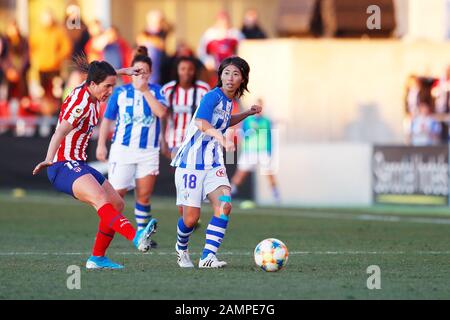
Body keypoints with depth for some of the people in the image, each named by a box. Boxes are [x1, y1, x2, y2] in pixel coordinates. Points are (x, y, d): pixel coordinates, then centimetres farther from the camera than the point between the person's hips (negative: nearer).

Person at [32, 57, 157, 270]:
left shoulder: (89, 92, 8)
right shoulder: (81, 103, -19)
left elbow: (104, 75, 34)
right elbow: (60, 132, -34)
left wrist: (123, 71, 42)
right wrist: (49, 160, -48)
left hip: (78, 164, 11)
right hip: (63, 165, -11)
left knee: (117, 204, 11)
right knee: (100, 199, -33)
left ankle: (97, 258, 18)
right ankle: (136, 238, -57)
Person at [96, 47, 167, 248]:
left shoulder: (155, 91, 3)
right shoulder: (120, 92, 3)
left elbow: (161, 112, -16)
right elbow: (107, 119, 8)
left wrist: (145, 90, -15)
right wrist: (101, 144, 2)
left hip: (148, 151, 1)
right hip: (122, 149, -1)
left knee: (144, 195, 3)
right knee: (117, 193, -5)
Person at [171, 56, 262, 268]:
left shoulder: (228, 100, 10)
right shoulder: (213, 96, -15)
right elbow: (202, 123, -36)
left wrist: (247, 114, 23)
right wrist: (222, 138, -53)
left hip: (213, 163, 7)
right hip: (192, 162, -7)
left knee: (224, 205, -17)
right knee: (191, 217, -4)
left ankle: (208, 257, -18)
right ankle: (181, 249, 28)